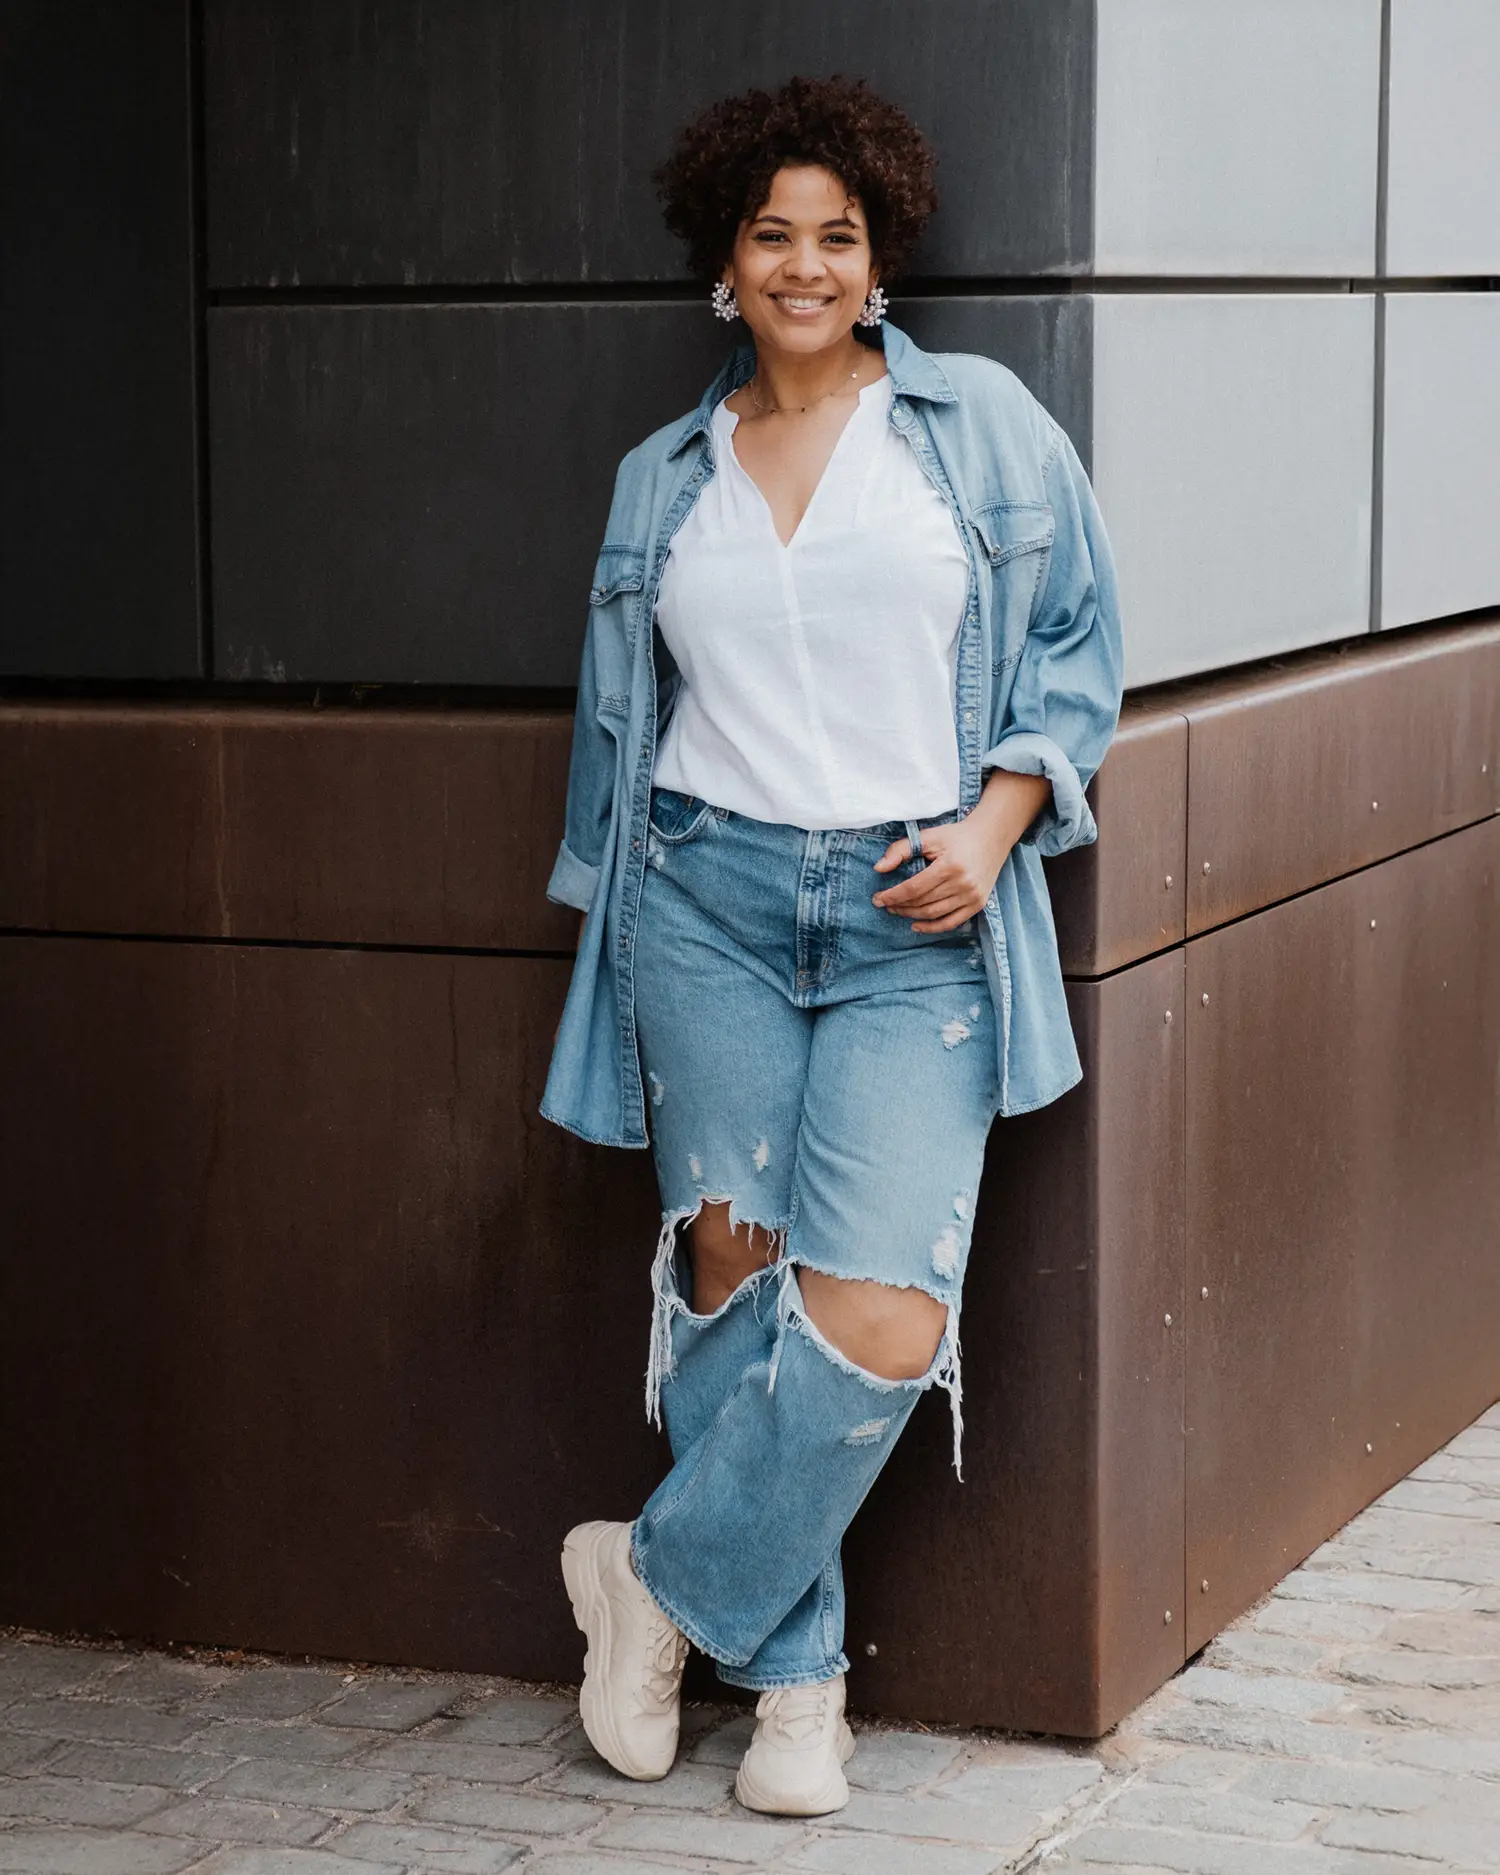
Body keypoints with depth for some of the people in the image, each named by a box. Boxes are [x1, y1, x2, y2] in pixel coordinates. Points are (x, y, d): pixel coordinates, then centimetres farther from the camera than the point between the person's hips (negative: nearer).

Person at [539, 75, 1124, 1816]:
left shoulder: (981, 422, 8)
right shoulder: (663, 479, 14)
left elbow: (1074, 645, 9)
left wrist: (992, 828, -4)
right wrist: (604, 921, 19)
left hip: (916, 917, -2)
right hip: (711, 901, 2)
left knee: (877, 1314, -15)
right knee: (730, 1264, -4)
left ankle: (662, 1577, 6)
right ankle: (794, 1671, 10)